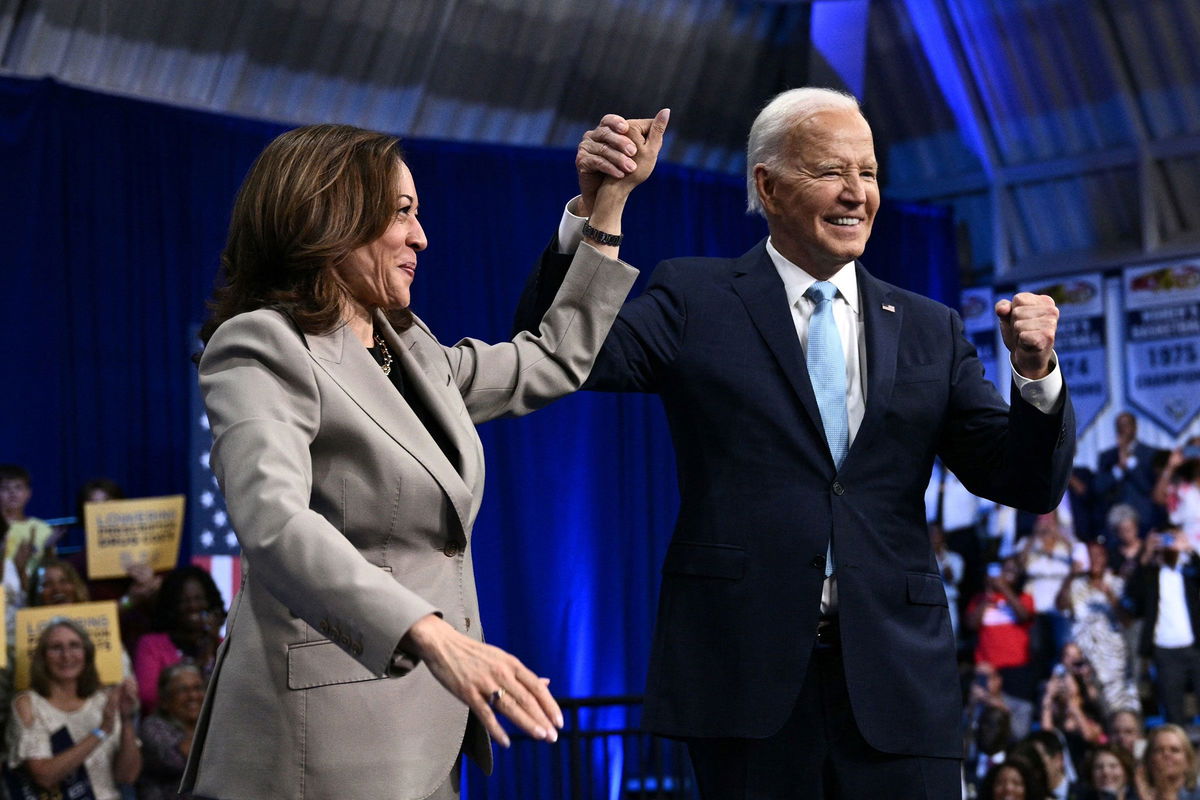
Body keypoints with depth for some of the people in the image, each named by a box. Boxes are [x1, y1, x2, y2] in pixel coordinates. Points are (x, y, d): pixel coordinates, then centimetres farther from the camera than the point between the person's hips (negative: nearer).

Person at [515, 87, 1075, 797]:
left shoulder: (929, 330, 13)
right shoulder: (694, 300, 5)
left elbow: (1027, 485, 10)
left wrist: (1035, 371, -8)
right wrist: (589, 213, -20)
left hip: (897, 678, 3)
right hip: (746, 676, -2)